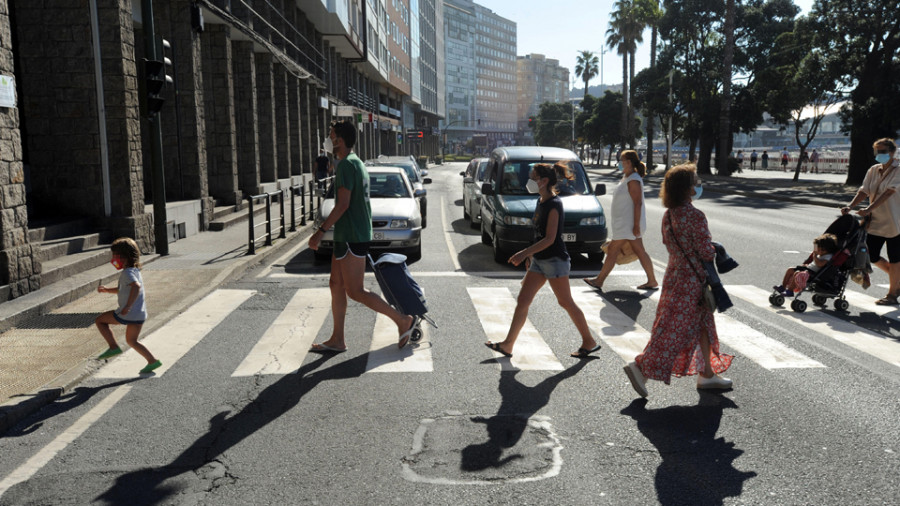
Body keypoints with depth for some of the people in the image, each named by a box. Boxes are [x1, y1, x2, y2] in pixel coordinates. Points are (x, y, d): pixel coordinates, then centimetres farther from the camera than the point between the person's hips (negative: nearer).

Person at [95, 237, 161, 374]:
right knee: (131, 341, 23)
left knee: (100, 321, 11)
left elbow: (136, 286, -35)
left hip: (128, 314, -9)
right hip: (140, 314, 9)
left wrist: (127, 306, -33)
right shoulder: (135, 270, 15)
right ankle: (152, 361, 18)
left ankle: (113, 347, 3)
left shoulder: (127, 272, -15)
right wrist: (106, 289, 16)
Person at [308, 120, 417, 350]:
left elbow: (343, 204, -22)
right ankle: (337, 340, 17)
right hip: (347, 236, 10)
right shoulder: (356, 163, 17)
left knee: (355, 291, -6)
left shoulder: (346, 164, -15)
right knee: (336, 285, 12)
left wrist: (321, 231, -19)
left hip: (351, 237, -10)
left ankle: (404, 320, -1)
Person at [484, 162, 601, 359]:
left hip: (555, 261, -9)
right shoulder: (541, 202, 11)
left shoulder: (554, 205, -17)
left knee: (566, 303, 2)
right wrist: (531, 254, 20)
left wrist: (525, 253, -24)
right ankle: (507, 345, 9)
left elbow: (550, 238, -22)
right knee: (522, 301, 5)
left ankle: (589, 341, 18)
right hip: (539, 260, 9)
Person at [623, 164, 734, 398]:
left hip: (675, 275, 9)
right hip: (691, 281, -9)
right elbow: (707, 252, -18)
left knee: (703, 324, 19)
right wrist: (714, 249, 3)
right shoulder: (695, 216, -20)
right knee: (675, 330, -3)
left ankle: (706, 374, 28)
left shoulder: (668, 215, 4)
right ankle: (641, 367, -4)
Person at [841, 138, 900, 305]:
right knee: (872, 256, 5)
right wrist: (850, 206, -12)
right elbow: (864, 191, 4)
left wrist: (868, 209, -32)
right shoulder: (873, 170, 8)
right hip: (876, 221, 6)